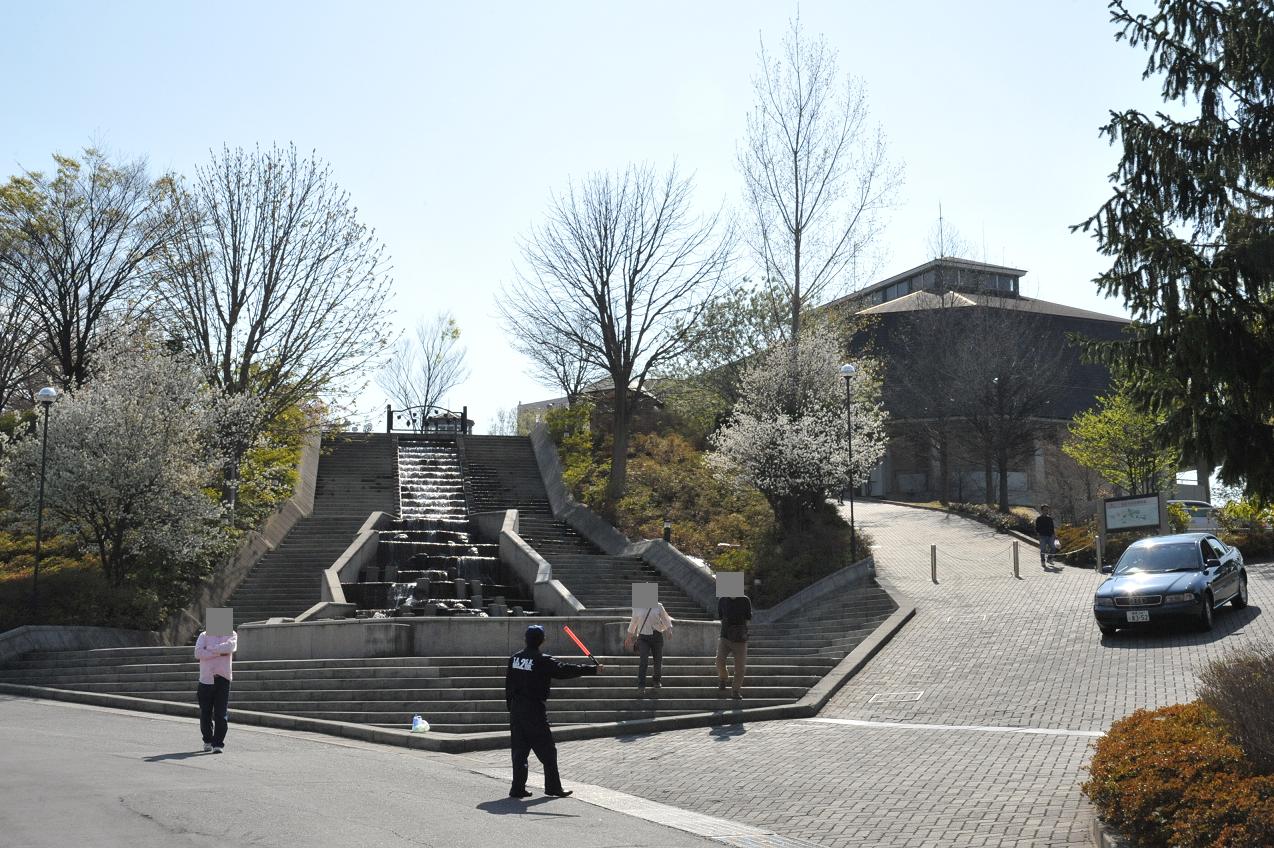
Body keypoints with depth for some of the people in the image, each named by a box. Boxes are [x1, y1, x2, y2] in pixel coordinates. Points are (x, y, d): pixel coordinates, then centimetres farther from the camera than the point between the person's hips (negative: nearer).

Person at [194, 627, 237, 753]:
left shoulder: (231, 634, 9)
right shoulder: (204, 635, 9)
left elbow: (230, 646, -14)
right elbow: (198, 653, -8)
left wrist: (209, 649, -9)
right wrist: (220, 652, -12)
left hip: (223, 679, -1)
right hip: (206, 679, 1)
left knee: (221, 714, -7)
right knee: (205, 714, 7)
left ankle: (218, 744, -3)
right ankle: (207, 741, 26)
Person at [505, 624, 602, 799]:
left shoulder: (515, 658, 6)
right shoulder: (543, 660, -13)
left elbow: (508, 683, 11)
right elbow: (565, 670, -14)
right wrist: (593, 669, -9)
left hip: (516, 709, 6)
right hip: (535, 711, -6)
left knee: (519, 750, 10)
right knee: (547, 750, 4)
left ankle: (518, 788, 9)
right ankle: (553, 787, 9)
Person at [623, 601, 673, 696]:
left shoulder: (658, 606, 2)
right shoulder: (637, 608, 3)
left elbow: (665, 619, 13)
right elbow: (633, 621, 18)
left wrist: (669, 628, -4)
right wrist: (629, 636, 27)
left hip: (657, 636, 1)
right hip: (643, 637, -1)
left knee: (658, 660, 8)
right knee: (644, 660, -16)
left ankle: (656, 681, 34)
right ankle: (641, 687, -17)